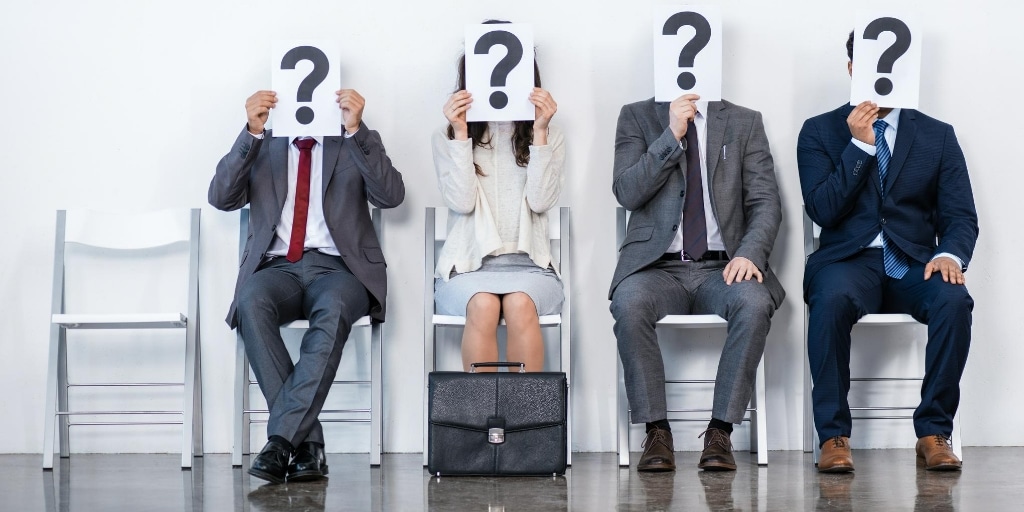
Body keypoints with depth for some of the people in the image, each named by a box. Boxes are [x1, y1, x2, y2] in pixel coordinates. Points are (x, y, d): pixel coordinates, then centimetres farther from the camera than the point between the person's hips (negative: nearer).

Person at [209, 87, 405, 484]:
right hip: (277, 268, 1)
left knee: (333, 308, -37)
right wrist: (252, 132, -9)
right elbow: (221, 198, 1)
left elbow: (391, 195, -5)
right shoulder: (261, 145, 16)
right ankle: (307, 441, -32)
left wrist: (356, 129, -14)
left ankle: (281, 439, -36)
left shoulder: (359, 143, 13)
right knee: (251, 303, -34)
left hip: (337, 268, -1)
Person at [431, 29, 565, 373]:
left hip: (528, 265, 1)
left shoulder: (549, 137, 10)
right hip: (468, 265, 0)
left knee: (520, 304, -34)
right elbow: (462, 202, -6)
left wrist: (539, 131, -9)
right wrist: (461, 133, -10)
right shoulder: (446, 138, 8)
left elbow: (541, 200, -5)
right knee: (483, 305, -35)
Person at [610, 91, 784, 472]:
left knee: (755, 303, -33)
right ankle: (656, 432, -22)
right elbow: (627, 193, -3)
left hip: (721, 269, 1)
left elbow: (766, 202, 4)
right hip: (657, 267, 0)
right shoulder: (637, 117, 11)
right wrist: (672, 136, -11)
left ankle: (720, 432, -23)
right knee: (630, 304, -34)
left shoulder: (745, 123, 12)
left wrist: (750, 253, -14)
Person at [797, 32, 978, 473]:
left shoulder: (938, 136, 12)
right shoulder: (819, 132, 8)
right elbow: (823, 210, -4)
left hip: (914, 264, 2)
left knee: (954, 300, -32)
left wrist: (951, 255, -17)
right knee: (831, 300, -37)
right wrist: (859, 145, -10)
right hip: (848, 260, -1)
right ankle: (833, 436, -26)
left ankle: (933, 432, -20)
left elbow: (961, 216, 5)